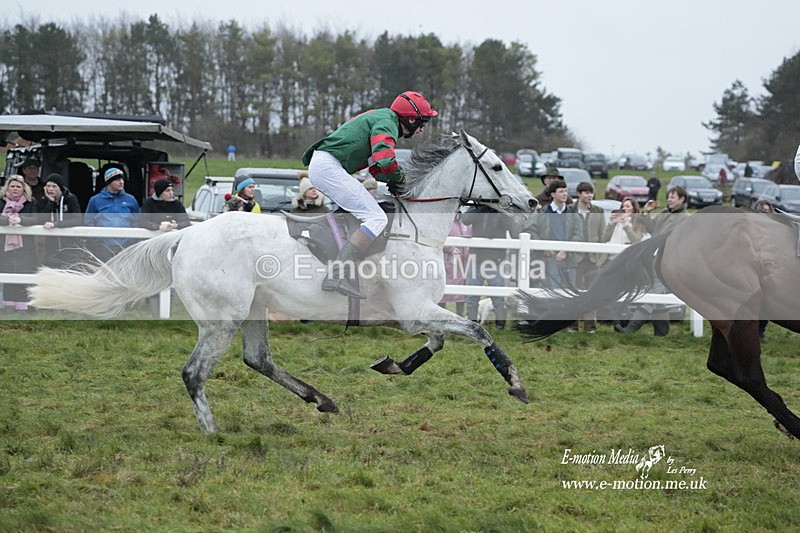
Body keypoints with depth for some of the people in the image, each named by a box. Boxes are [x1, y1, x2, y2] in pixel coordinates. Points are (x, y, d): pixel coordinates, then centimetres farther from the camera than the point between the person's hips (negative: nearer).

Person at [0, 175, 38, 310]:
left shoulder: (30, 202, 2)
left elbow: (35, 219, -10)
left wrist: (20, 220, -28)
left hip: (25, 244, -1)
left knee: (23, 274, -3)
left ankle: (22, 306, 1)